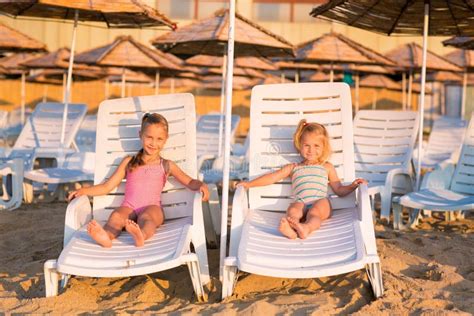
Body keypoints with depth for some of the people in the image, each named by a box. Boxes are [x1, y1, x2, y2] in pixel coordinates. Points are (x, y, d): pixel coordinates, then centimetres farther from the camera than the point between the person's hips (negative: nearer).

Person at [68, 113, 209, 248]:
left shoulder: (166, 165, 17)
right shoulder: (129, 162, 21)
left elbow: (189, 182, 11)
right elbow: (107, 186, 20)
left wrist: (200, 185, -12)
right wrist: (84, 190, 7)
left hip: (152, 208, -2)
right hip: (129, 207, 2)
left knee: (146, 217, -36)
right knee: (117, 215, -32)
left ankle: (141, 235, -69)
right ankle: (106, 236, -62)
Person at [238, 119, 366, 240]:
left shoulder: (327, 167, 29)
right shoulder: (294, 168, 29)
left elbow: (339, 190, 28)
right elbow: (272, 177, 23)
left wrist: (352, 185, 8)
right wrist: (249, 184, 16)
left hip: (320, 203, 0)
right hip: (301, 203, 0)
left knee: (314, 211, -36)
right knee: (293, 210, -35)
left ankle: (306, 227, -66)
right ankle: (289, 228, -66)